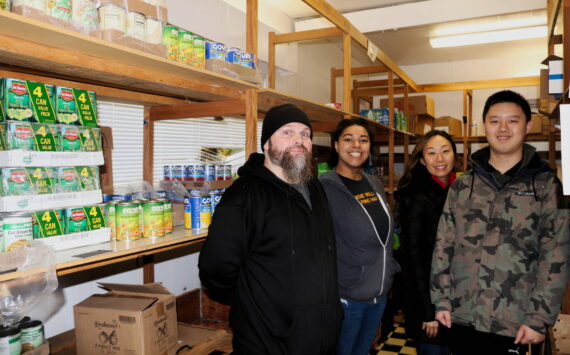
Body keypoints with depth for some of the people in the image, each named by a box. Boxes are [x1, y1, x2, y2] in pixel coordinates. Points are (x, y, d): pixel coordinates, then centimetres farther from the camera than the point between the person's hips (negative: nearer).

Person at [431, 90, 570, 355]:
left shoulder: (547, 186, -2)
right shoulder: (462, 186, 4)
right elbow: (444, 245, 5)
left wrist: (539, 318, -9)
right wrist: (441, 300, 1)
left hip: (513, 324, -2)